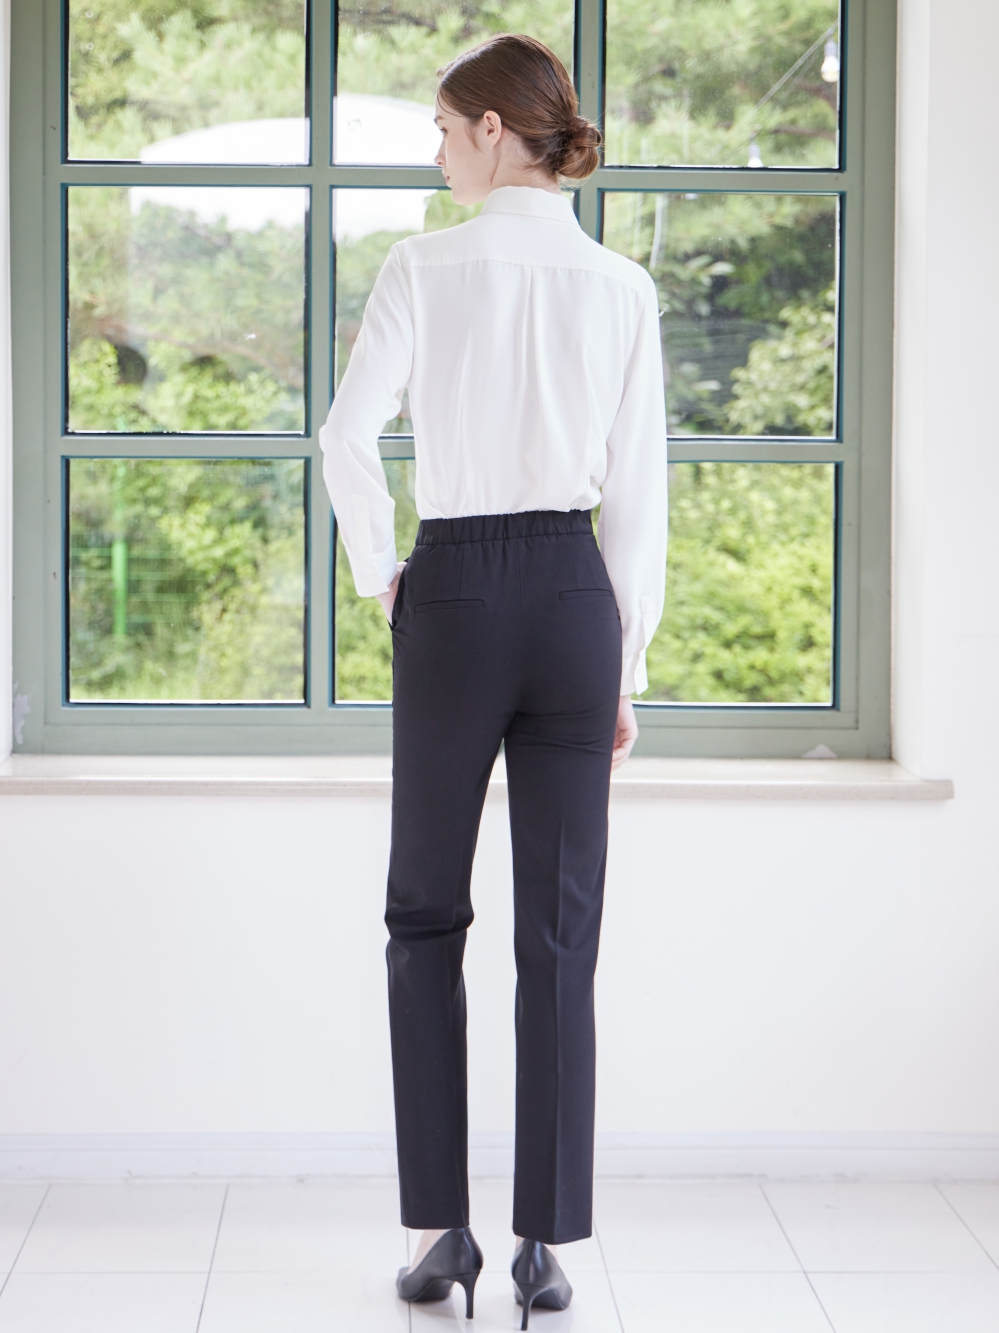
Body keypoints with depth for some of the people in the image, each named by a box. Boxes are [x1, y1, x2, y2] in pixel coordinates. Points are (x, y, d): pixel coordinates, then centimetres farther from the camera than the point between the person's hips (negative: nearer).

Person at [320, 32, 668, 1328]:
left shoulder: (428, 265, -5)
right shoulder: (623, 288, 3)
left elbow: (347, 435, -16)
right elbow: (638, 493, 2)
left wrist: (377, 571, 0)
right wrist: (628, 666, 8)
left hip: (454, 597, -2)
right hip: (576, 596, 2)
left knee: (428, 915, 12)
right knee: (559, 932, 6)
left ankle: (441, 1227, 11)